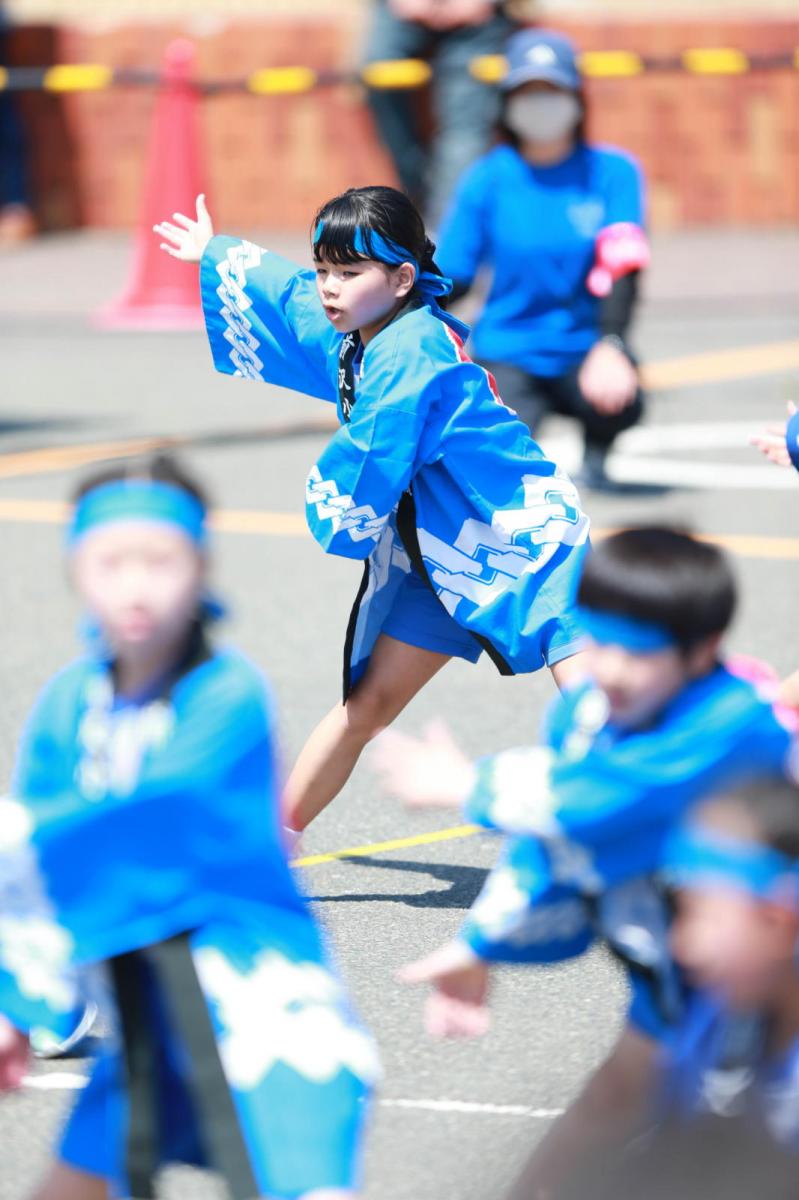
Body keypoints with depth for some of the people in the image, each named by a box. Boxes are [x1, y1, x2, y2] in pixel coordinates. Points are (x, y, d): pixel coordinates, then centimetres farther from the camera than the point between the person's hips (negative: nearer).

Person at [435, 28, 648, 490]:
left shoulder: (613, 172, -4)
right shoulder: (488, 180, -1)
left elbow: (622, 269, -16)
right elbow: (448, 278, 3)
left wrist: (609, 346, -32)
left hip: (583, 349, 0)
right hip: (507, 352, 0)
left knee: (618, 397, -35)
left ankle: (595, 457, 4)